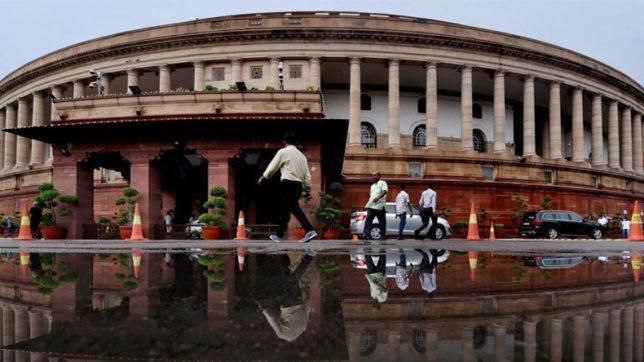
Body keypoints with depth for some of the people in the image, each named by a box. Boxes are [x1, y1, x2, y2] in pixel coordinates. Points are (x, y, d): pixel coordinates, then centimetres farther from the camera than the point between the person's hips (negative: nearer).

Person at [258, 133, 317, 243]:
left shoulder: (283, 152, 1)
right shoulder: (301, 155, 18)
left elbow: (273, 167, -1)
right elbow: (307, 174, 15)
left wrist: (263, 178, 10)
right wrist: (307, 188, 19)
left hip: (288, 183, -7)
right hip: (299, 185, 7)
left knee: (294, 208, -14)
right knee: (285, 209, 15)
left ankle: (310, 230, -28)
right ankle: (279, 235, 22)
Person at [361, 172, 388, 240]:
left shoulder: (383, 183, 3)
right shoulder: (372, 185, 26)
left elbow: (385, 191, -14)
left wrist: (378, 197, -29)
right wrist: (368, 204, 20)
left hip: (380, 206, -6)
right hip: (371, 206, 6)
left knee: (382, 222, 1)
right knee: (368, 220, -9)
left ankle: (383, 236, 8)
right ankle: (366, 234, -16)